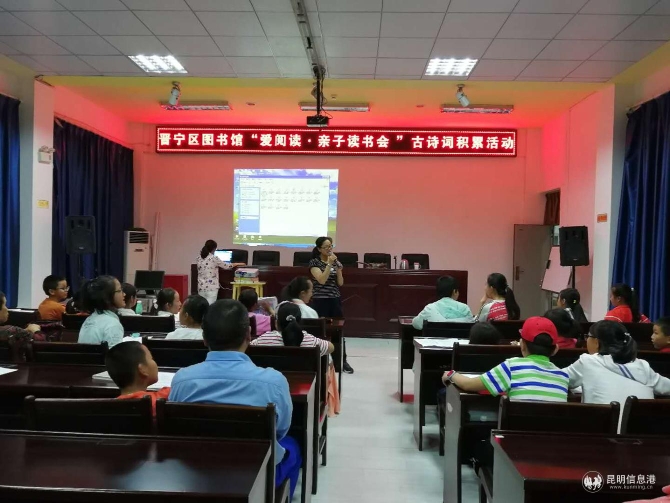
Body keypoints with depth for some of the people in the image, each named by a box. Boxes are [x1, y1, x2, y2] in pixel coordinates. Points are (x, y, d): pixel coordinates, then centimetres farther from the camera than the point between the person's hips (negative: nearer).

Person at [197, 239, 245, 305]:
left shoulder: (199, 258, 5)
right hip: (211, 287, -5)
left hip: (201, 287, 5)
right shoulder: (214, 258, -10)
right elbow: (226, 266, 2)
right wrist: (238, 264, 17)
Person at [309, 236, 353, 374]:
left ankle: (343, 361, 14)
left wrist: (338, 267, -7)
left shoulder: (336, 262, 9)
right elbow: (322, 280, -18)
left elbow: (340, 283, 7)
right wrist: (329, 264, -20)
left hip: (335, 300, 5)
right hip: (320, 301, -4)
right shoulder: (314, 262, -5)